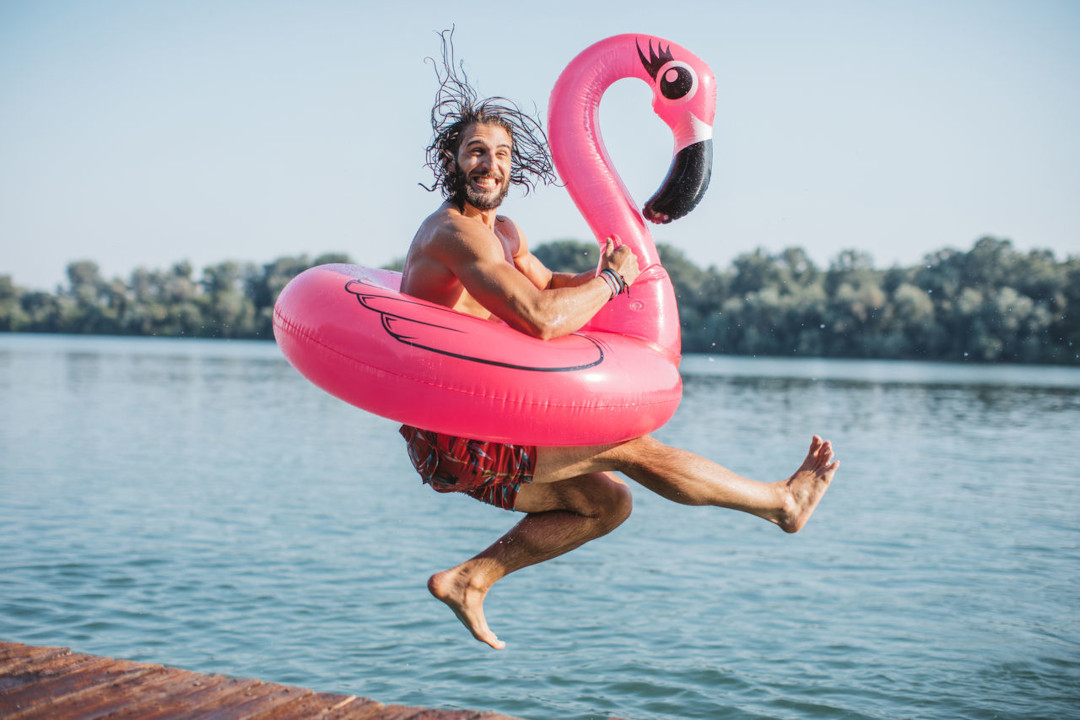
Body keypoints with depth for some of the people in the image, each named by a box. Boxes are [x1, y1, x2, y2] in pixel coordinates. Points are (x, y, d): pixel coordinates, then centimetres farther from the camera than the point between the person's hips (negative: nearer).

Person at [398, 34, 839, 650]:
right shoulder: (457, 231, -18)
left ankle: (469, 580, 14)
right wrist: (613, 280, -11)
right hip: (454, 441, -10)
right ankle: (783, 501, 10)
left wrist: (600, 276, 7)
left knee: (608, 502, 16)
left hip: (473, 433, 10)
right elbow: (542, 318, -29)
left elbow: (547, 286, 29)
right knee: (628, 445, -7)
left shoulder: (504, 231, 14)